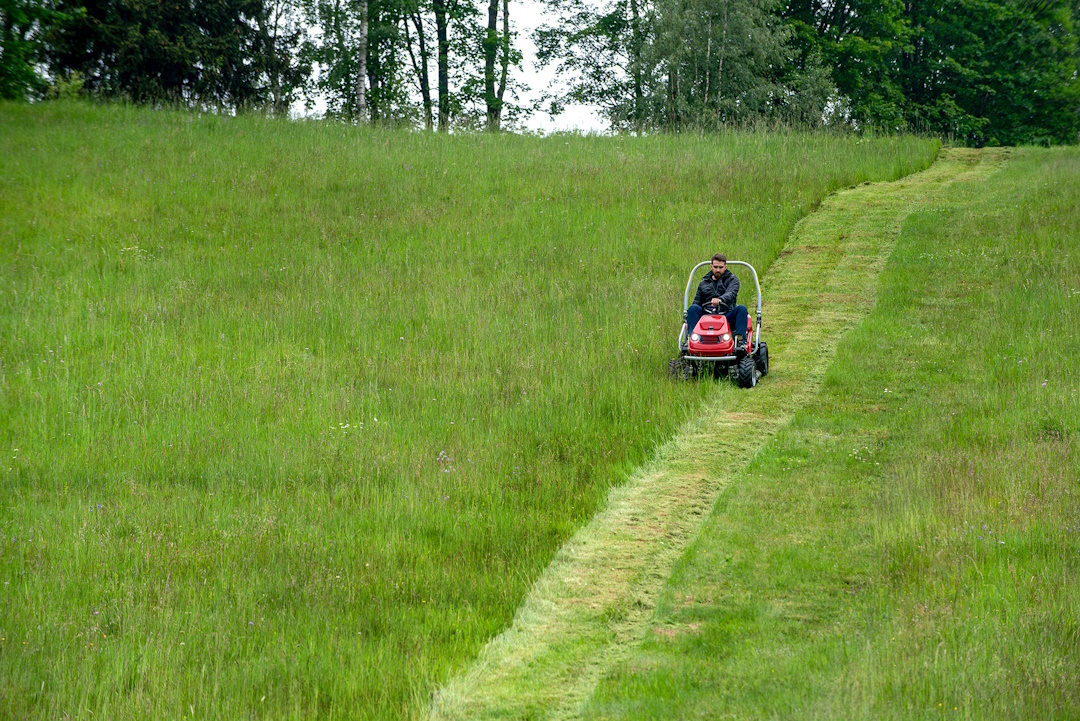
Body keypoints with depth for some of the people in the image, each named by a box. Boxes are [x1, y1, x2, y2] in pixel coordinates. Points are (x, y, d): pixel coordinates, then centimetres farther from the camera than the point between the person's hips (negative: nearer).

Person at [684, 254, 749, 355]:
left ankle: (740, 342, -41)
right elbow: (697, 302, 21)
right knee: (693, 308, -24)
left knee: (742, 309, -30)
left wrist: (720, 299, -36)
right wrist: (689, 321, 6)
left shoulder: (732, 280, 11)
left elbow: (731, 294, -12)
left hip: (727, 316, -2)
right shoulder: (704, 283, 22)